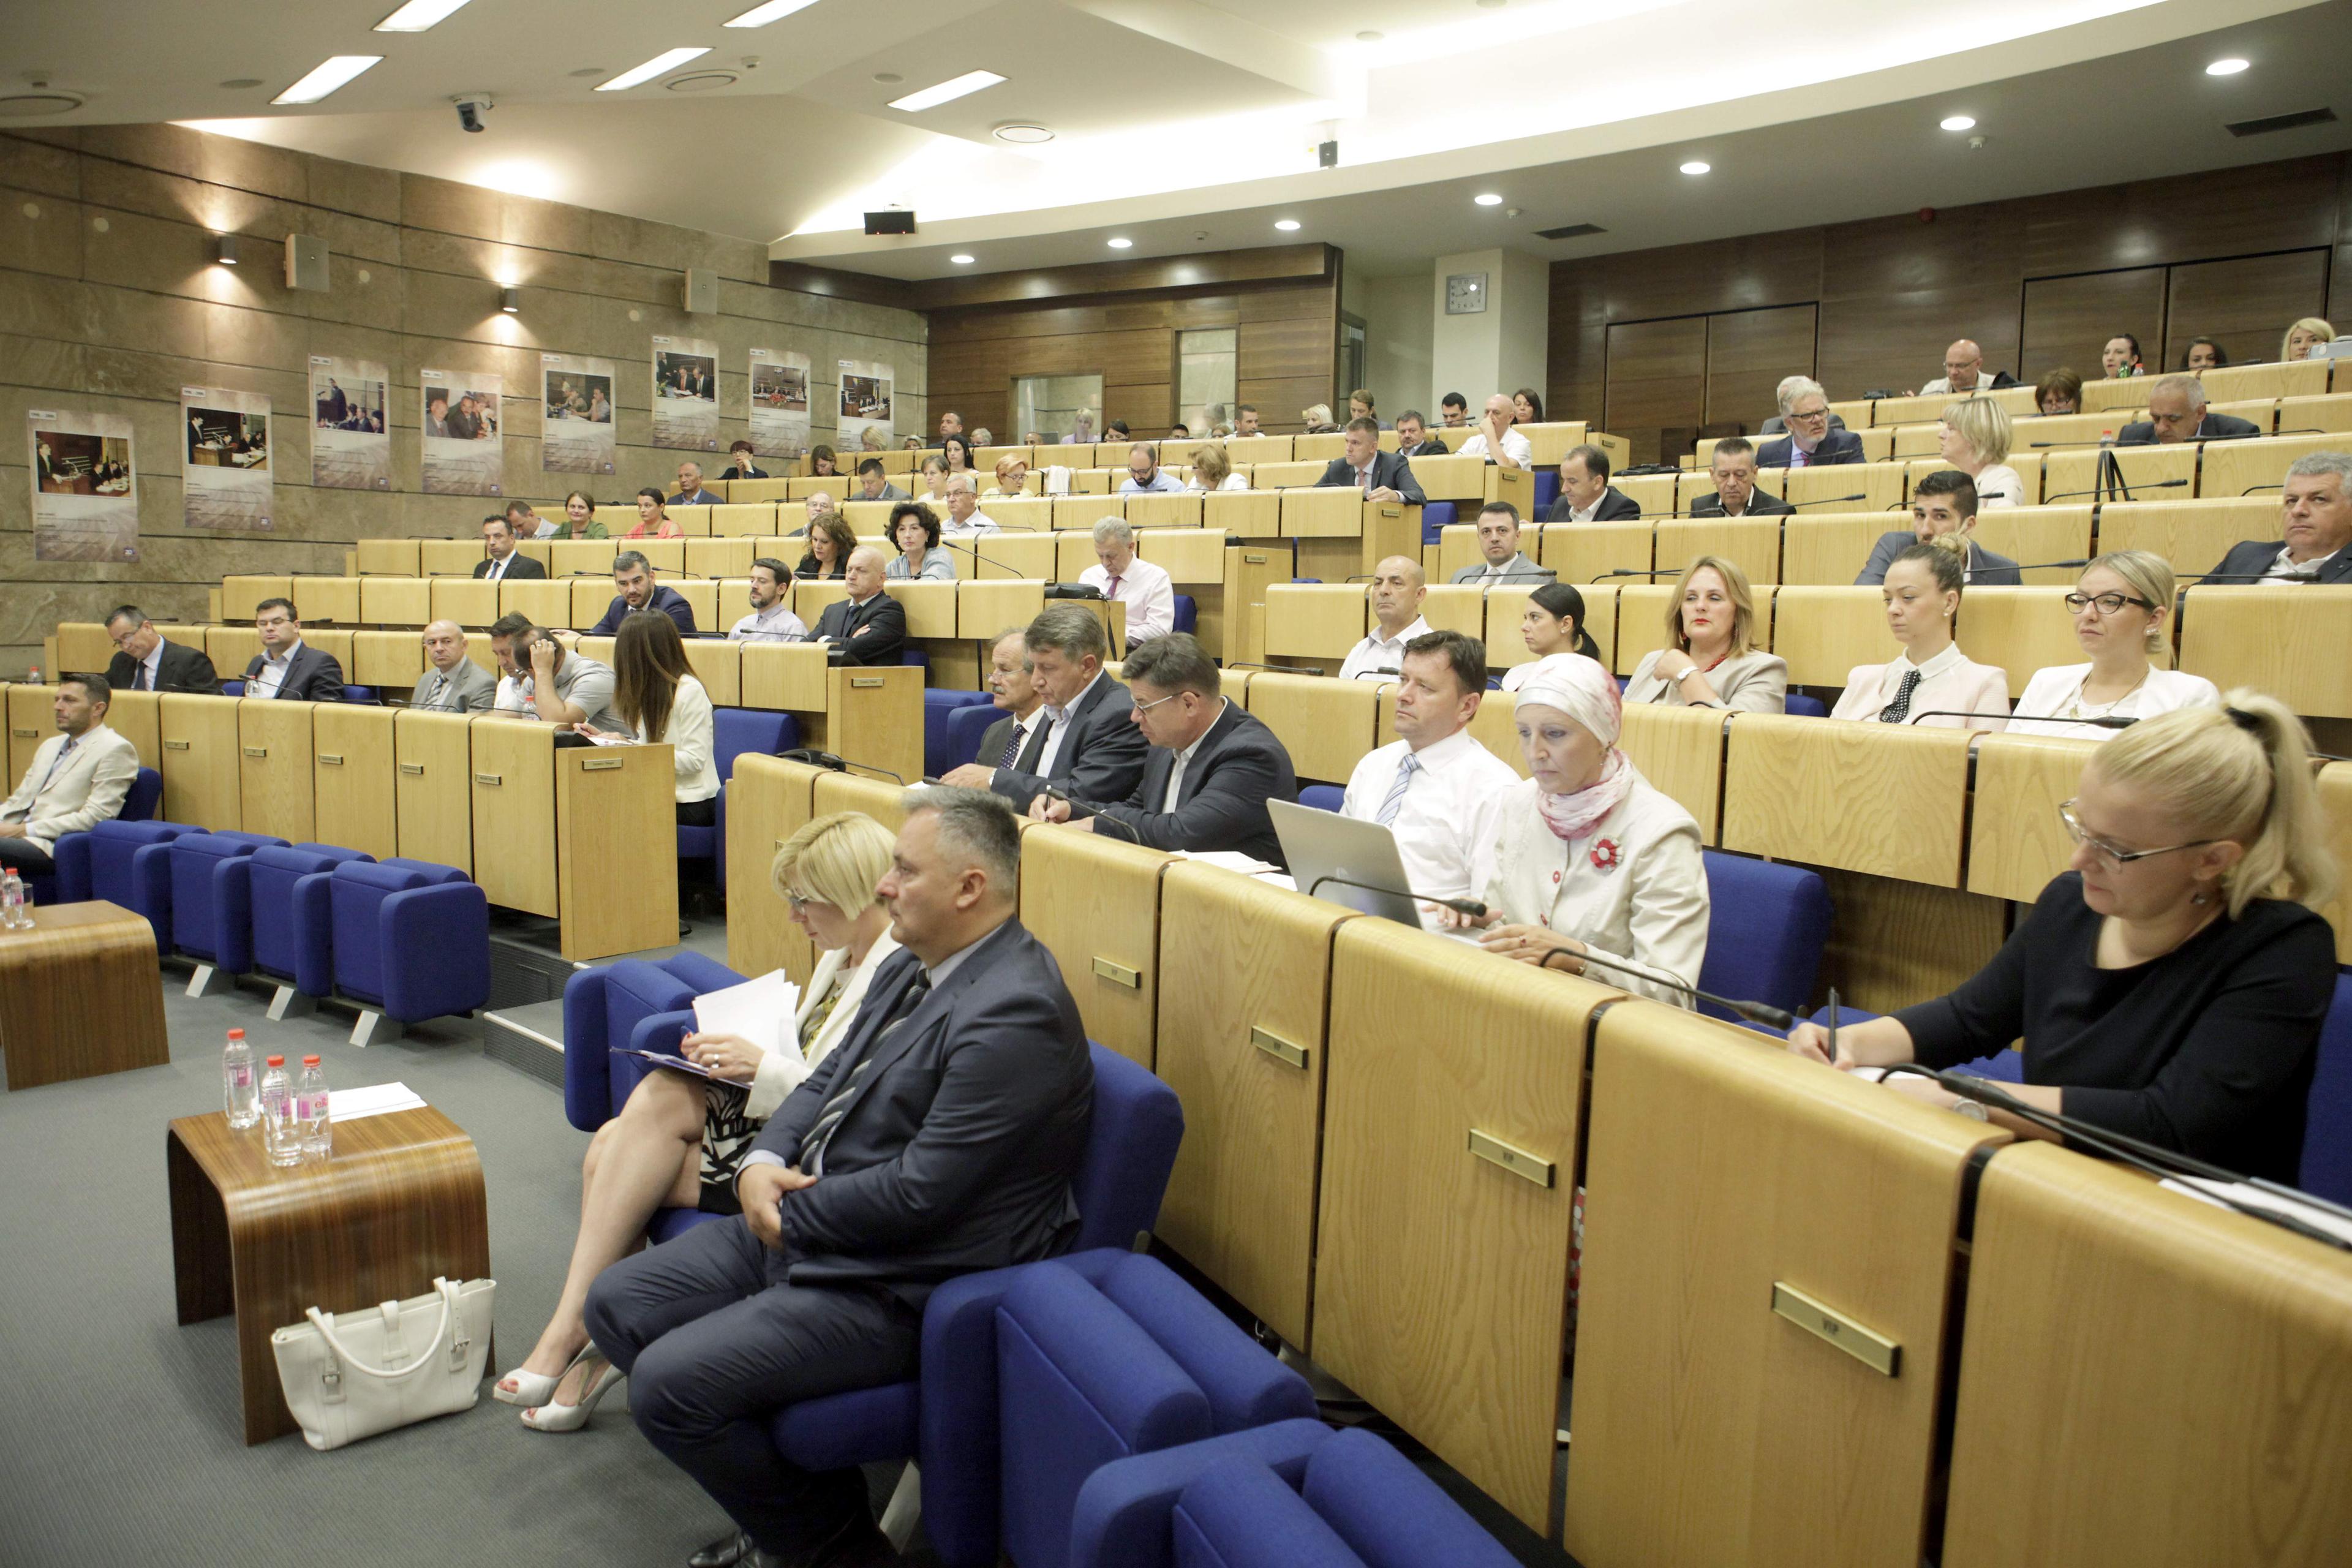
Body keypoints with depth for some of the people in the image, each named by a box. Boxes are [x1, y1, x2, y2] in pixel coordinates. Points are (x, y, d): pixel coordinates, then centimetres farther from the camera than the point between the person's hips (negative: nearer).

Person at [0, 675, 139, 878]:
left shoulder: (115, 750, -4)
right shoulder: (50, 746, 24)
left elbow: (95, 817, -13)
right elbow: (17, 802, 25)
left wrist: (24, 830, -13)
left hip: (54, 847, -8)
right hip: (23, 839, 8)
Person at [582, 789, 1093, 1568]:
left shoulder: (1014, 1015, -25)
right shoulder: (911, 967, 7)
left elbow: (918, 1192, -25)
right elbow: (825, 1083, 15)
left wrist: (790, 1215, -11)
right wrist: (762, 1163, -4)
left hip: (893, 1287, -10)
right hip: (800, 1227, 10)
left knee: (667, 1383, -17)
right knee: (616, 1306, 10)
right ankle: (793, 1502, 17)